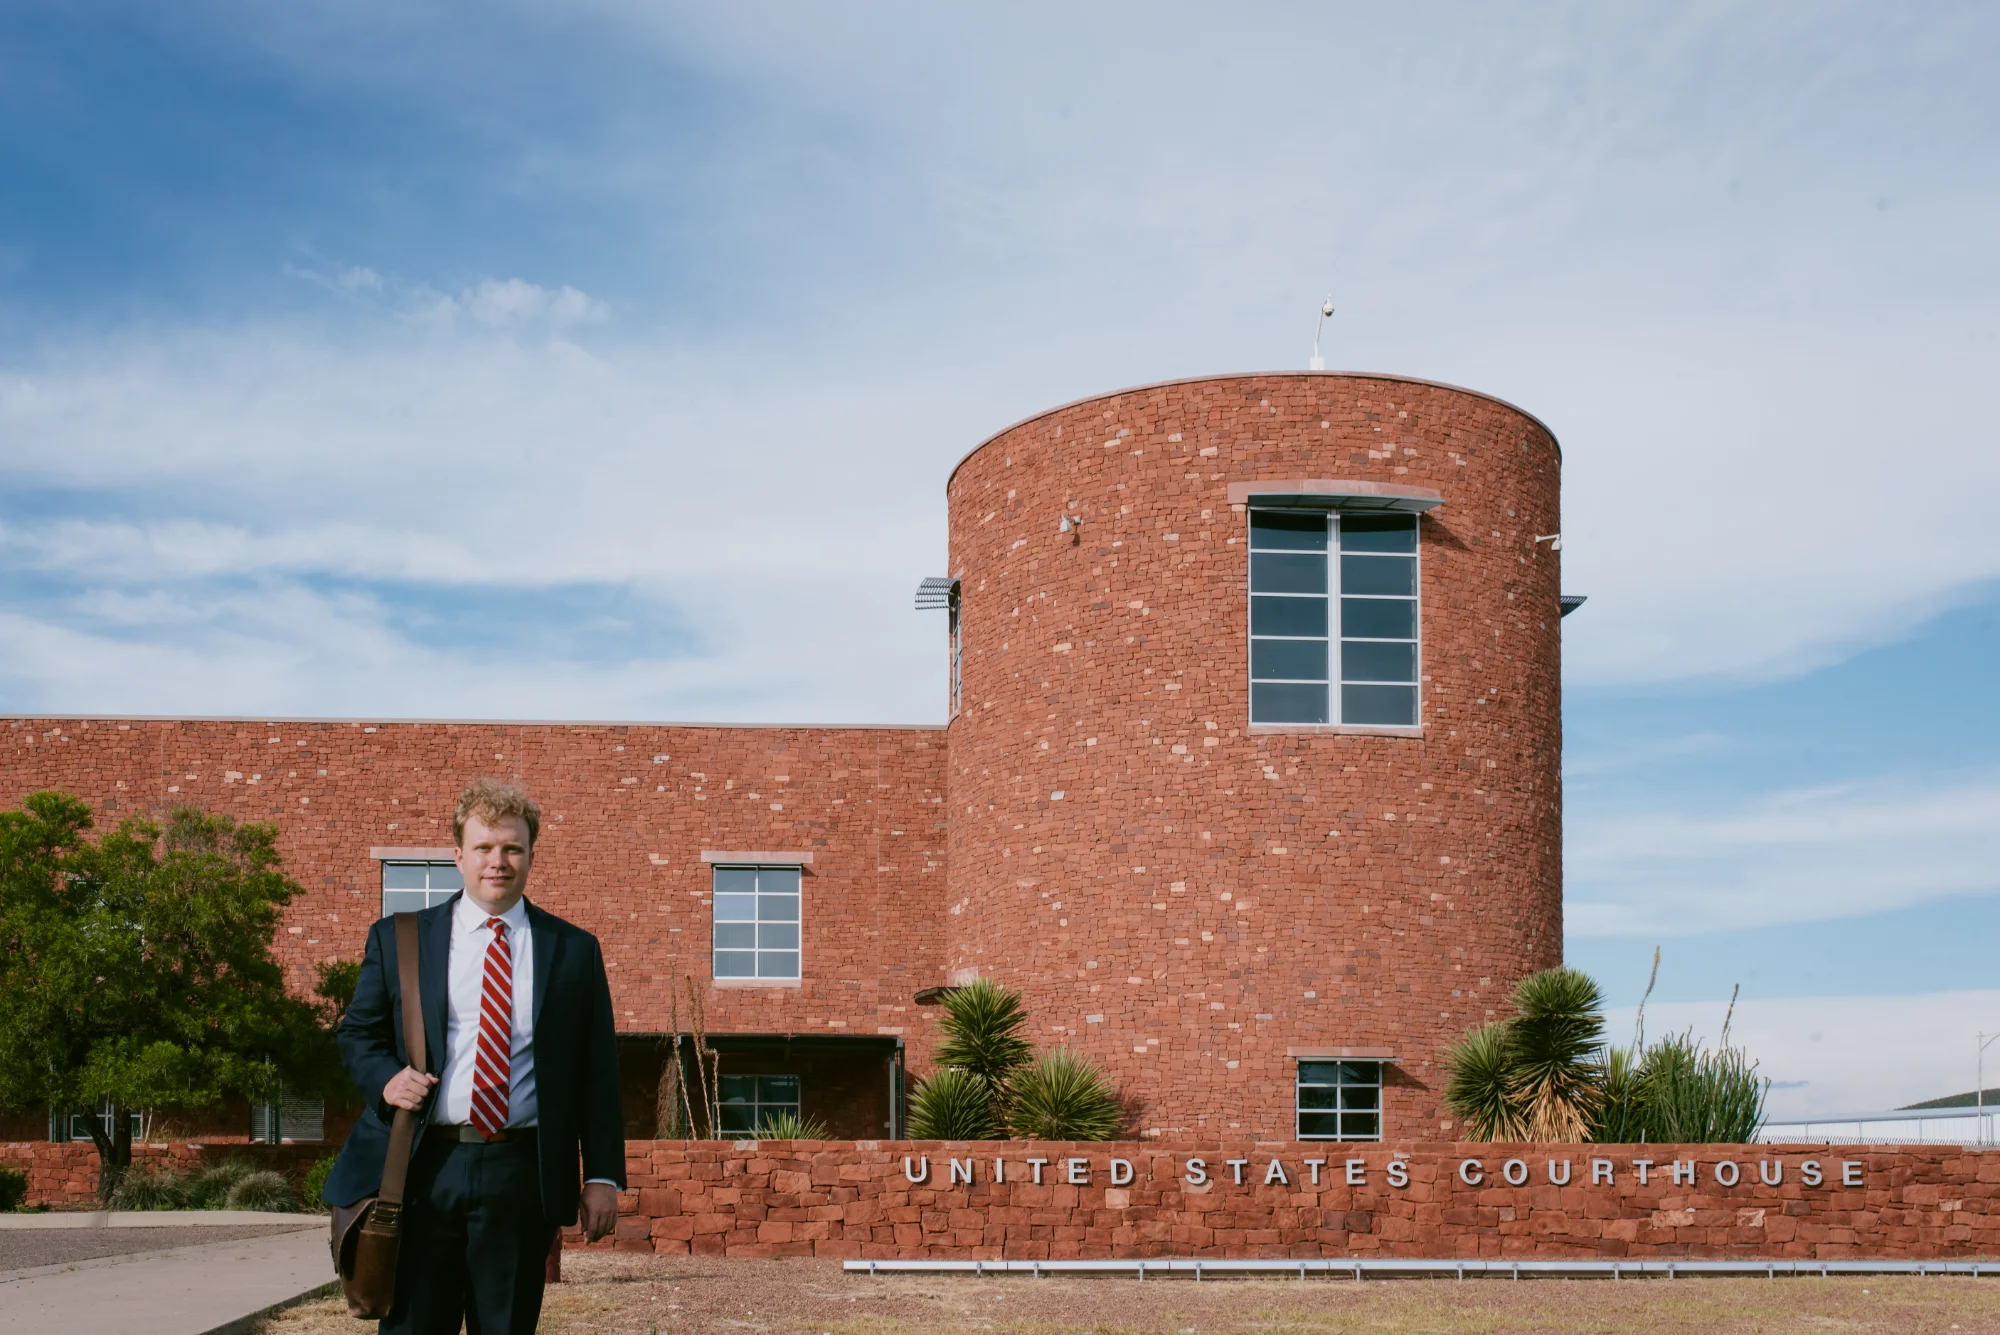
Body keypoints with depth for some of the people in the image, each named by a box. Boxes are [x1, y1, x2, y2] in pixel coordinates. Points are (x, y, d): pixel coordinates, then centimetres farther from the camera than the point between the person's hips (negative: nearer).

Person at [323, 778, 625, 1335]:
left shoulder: (574, 951, 9)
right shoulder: (397, 938, 9)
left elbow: (598, 1073, 8)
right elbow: (358, 1033, 16)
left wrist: (603, 1176, 1)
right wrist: (386, 1079, -7)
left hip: (522, 1178, 0)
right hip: (422, 1169, 0)